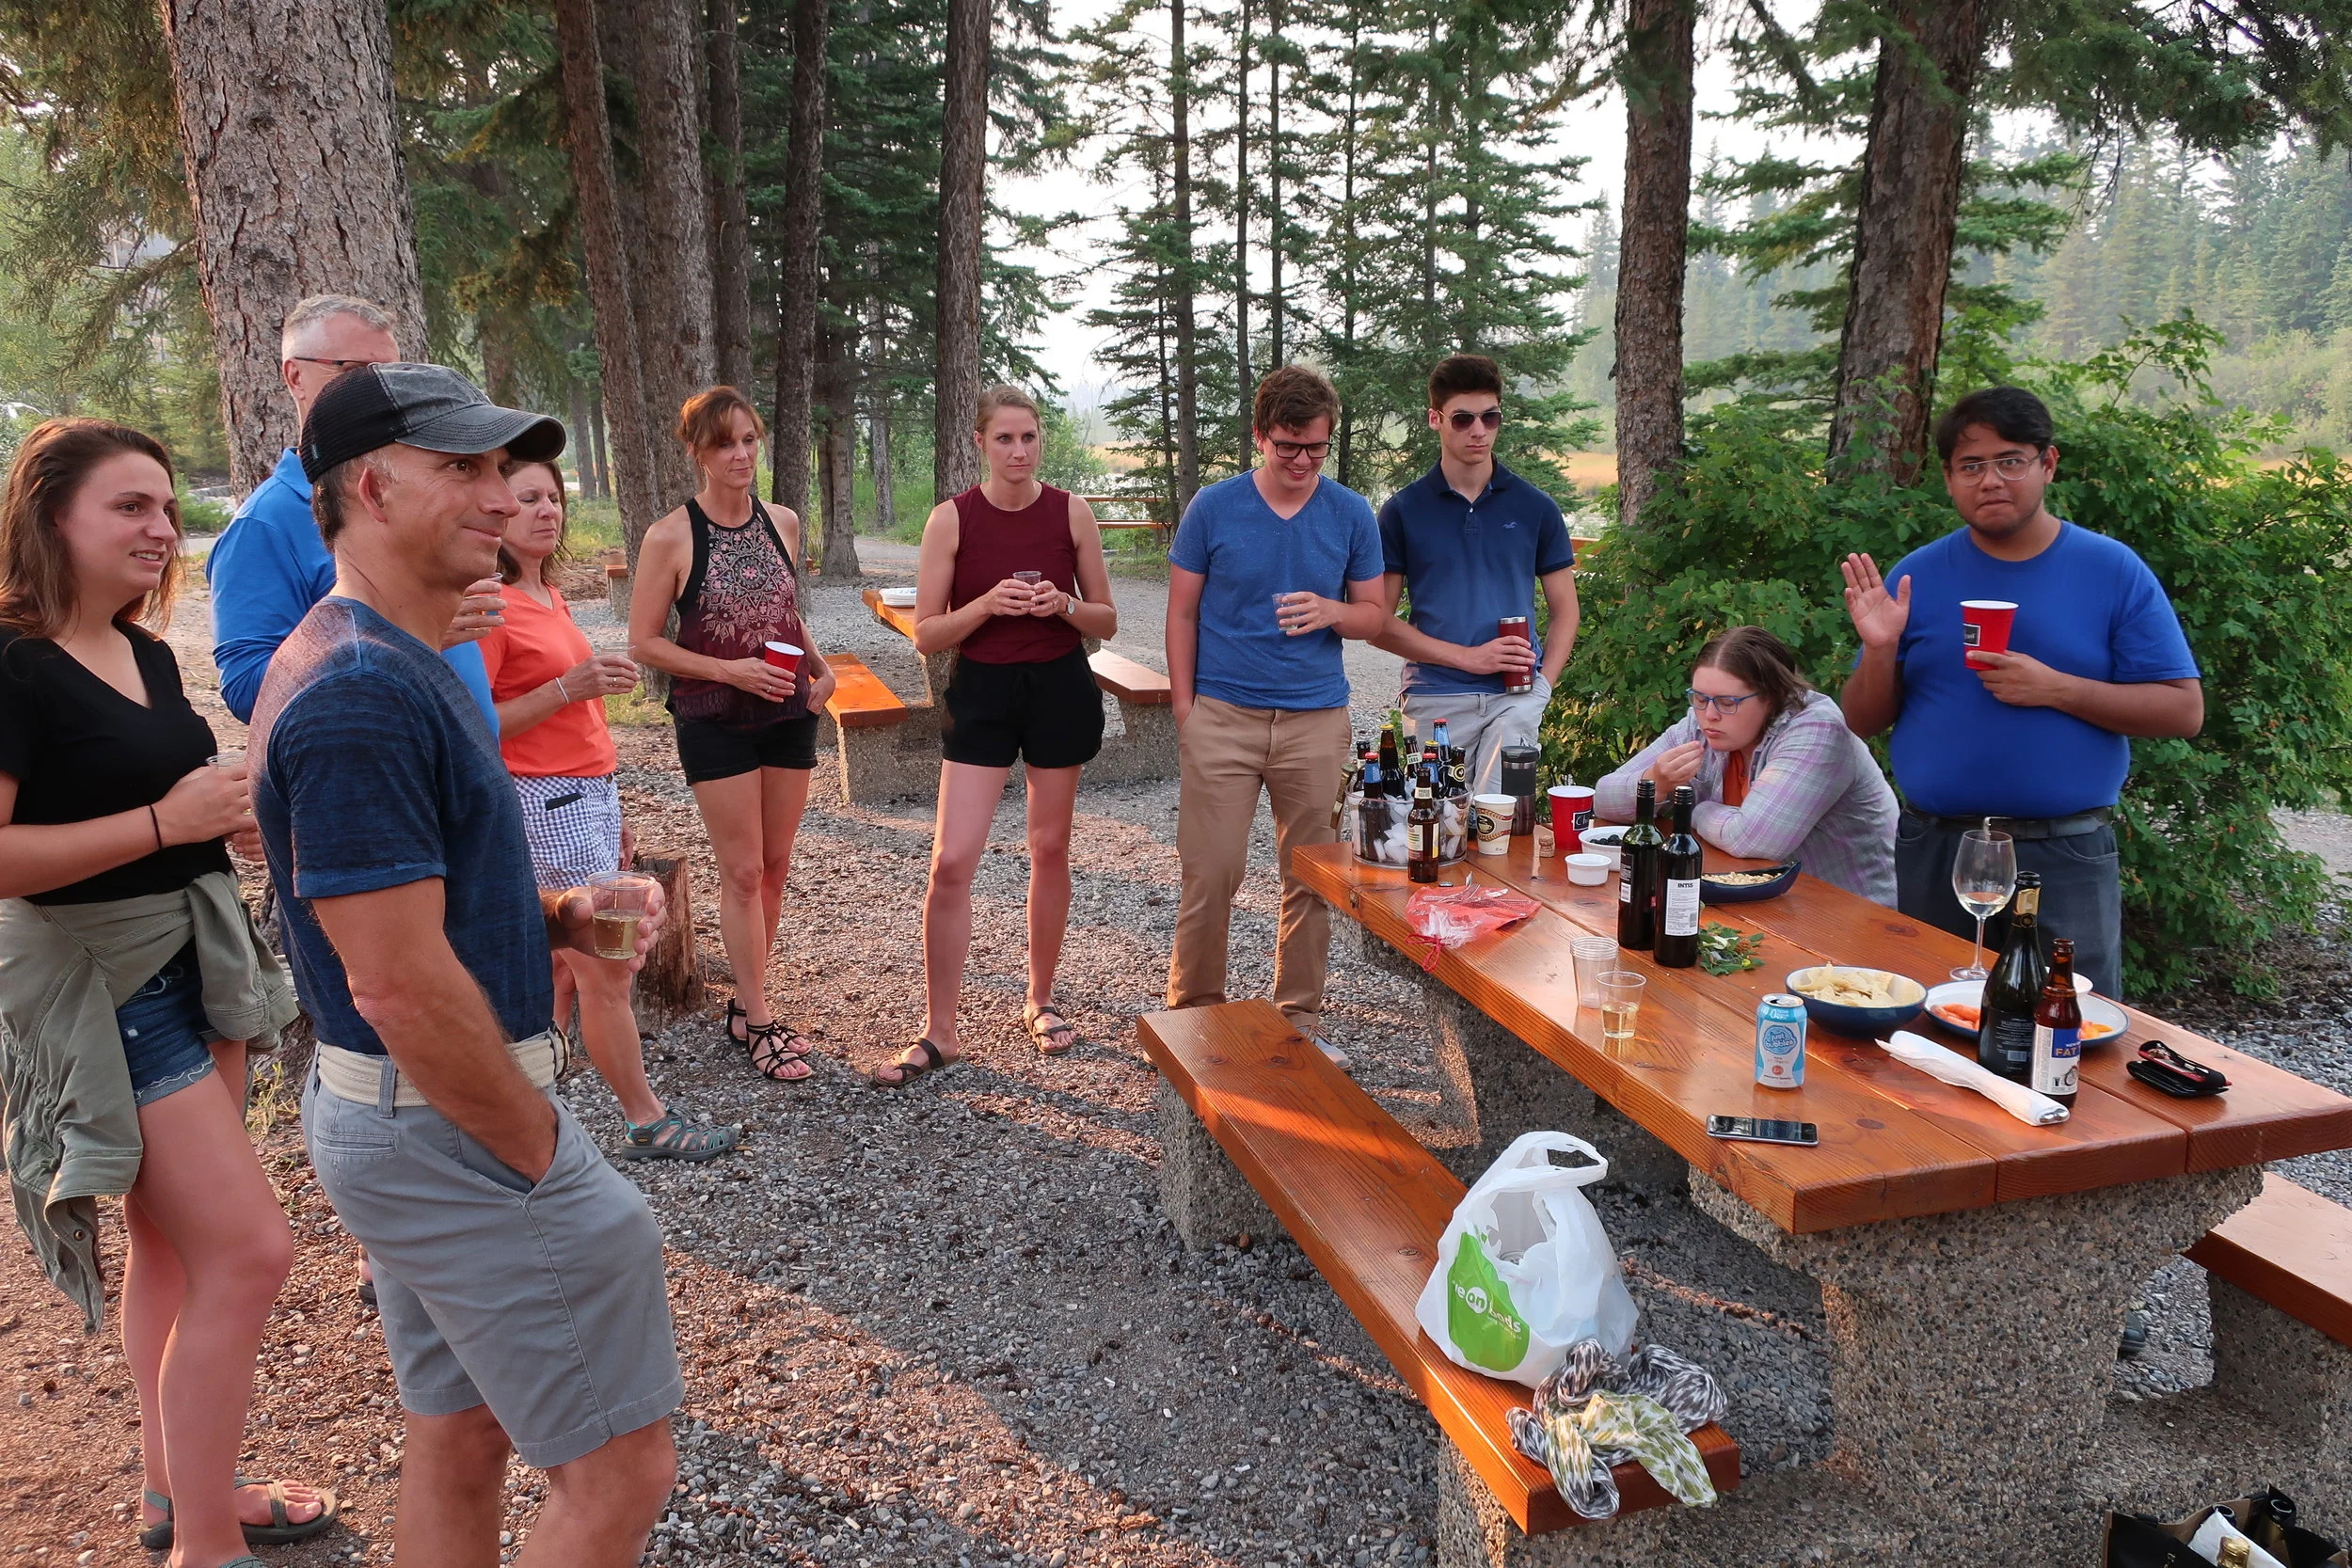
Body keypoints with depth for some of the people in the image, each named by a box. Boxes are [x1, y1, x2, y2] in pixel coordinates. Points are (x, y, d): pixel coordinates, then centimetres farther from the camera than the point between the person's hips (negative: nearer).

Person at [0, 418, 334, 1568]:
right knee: (249, 1248, -8)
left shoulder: (146, 655, 8)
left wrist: (234, 815, 5)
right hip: (95, 991, -9)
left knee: (175, 1239, 18)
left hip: (194, 965, 9)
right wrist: (165, 822, -26)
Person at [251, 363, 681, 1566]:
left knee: (459, 1431, 21)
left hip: (399, 1118, 10)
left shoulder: (383, 658, 10)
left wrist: (560, 915, 2)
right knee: (619, 1469, 0)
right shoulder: (363, 693, -23)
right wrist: (542, 1156, -14)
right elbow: (402, 987, -25)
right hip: (455, 1126, -10)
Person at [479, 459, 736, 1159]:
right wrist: (568, 687, -25)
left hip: (589, 792, 9)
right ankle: (648, 1122, 10)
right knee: (607, 969, -2)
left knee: (563, 969, 13)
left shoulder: (547, 595, 13)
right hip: (545, 804, -9)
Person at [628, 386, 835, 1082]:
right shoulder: (671, 537, -12)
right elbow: (644, 641, -8)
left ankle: (748, 1003, 26)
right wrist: (728, 670, -19)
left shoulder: (784, 522, 3)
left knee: (775, 867, 11)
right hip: (715, 724, -5)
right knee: (743, 872, 0)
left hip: (789, 715, 5)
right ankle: (758, 1022, 13)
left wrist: (820, 667, 1)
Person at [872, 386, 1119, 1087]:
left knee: (1050, 850, 11)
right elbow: (926, 635, -5)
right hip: (981, 691, -1)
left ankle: (1039, 999, 30)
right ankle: (939, 1032, 5)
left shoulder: (1071, 512, -2)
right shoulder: (952, 519, -6)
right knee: (951, 860, -7)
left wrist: (1064, 605, -16)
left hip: (1059, 688, 1)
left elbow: (1106, 621, 5)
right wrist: (988, 603, -21)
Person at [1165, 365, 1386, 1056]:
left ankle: (1301, 1019, 22)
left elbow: (1374, 611, 9)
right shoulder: (1213, 508, -1)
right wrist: (1184, 706, -3)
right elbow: (1182, 612, 4)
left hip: (1316, 719, 2)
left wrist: (1331, 612, -13)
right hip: (1222, 714, -2)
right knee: (1211, 874, -2)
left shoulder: (1352, 515, 4)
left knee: (1312, 877, 8)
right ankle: (1194, 1012, 15)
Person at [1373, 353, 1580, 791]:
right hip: (1434, 699, 0)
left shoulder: (1535, 508, 10)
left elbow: (1564, 610, 15)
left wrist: (1542, 685, -1)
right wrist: (1469, 657, -7)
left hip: (1515, 697, 0)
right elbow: (1378, 623, 1)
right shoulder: (1402, 511, 5)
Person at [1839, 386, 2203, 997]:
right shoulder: (1918, 575, 3)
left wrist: (2055, 688, -16)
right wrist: (1880, 649, -15)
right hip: (1932, 853, 2)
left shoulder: (2114, 571, -1)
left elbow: (2183, 710, -4)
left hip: (2064, 859, -2)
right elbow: (1863, 722, 4)